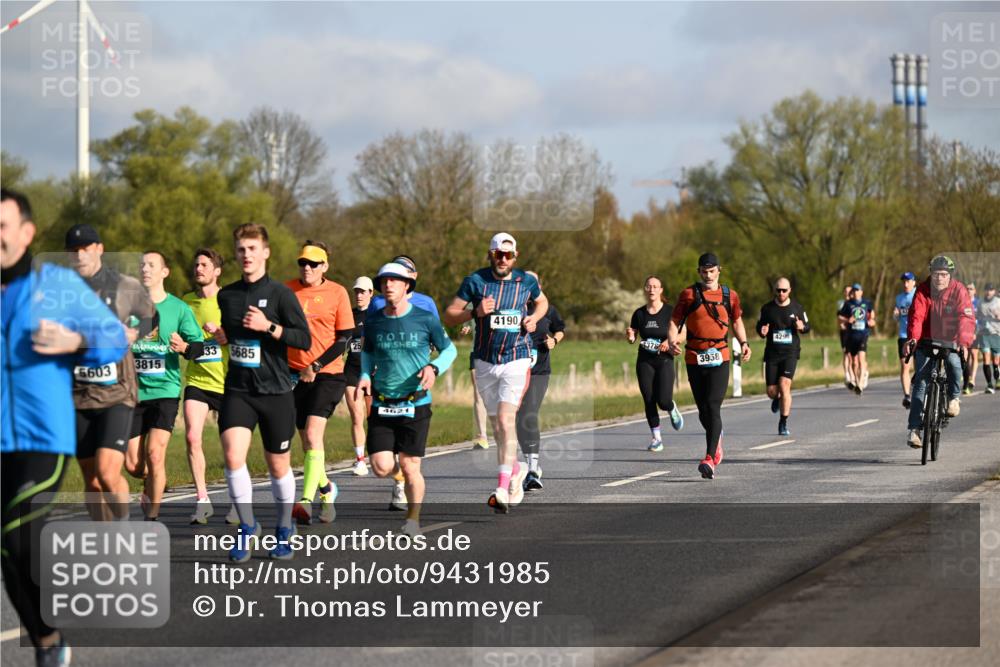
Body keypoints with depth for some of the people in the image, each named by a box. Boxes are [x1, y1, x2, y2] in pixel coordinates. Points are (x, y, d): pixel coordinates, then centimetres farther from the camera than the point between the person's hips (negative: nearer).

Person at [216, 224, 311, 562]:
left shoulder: (280, 293, -5)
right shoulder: (226, 295, 9)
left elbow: (305, 339, -11)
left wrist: (268, 326, -19)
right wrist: (221, 335, 6)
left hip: (275, 391, -3)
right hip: (237, 390, 3)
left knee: (278, 466, 8)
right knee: (233, 456, -18)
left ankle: (284, 528, 29)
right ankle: (247, 526, -3)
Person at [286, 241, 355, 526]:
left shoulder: (337, 293, -2)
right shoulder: (287, 291, 5)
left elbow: (345, 338, -3)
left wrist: (317, 366, -11)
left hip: (327, 374, -4)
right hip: (294, 374, 4)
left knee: (313, 433, -18)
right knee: (307, 439, 10)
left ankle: (306, 501, -22)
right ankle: (325, 488, 34)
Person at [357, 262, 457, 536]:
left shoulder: (425, 319, -5)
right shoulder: (373, 322, 3)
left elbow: (449, 349, 8)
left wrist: (434, 368, -11)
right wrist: (365, 375, 3)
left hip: (416, 405, -2)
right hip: (381, 406, 2)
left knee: (410, 467, -5)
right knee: (381, 467, -7)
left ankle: (413, 518, 16)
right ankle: (404, 474, 29)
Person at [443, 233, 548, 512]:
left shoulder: (526, 282, 0)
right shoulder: (475, 281, -3)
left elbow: (542, 302, 21)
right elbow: (449, 316, -2)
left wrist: (533, 318, 0)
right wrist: (475, 313, -19)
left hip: (517, 360, -2)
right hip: (485, 363, 2)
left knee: (505, 419, -17)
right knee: (497, 424, 10)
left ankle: (503, 488, -22)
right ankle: (515, 470, 35)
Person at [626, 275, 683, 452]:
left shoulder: (670, 311, -3)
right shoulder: (639, 313, 6)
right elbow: (632, 339, 12)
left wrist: (670, 341, -21)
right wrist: (630, 336, -12)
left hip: (664, 360, -3)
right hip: (644, 362, 3)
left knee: (663, 401, -14)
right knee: (649, 401, -2)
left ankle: (672, 409, 23)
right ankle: (656, 438, 10)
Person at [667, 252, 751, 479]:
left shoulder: (730, 296, 7)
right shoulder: (689, 295, 2)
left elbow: (737, 322, 19)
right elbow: (674, 322, 2)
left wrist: (744, 343, 3)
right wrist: (672, 341, -17)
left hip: (719, 359, -1)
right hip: (694, 359, 1)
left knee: (713, 407, -15)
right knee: (703, 411, 8)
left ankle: (710, 459, -19)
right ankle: (717, 439, 39)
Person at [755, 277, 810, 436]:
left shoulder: (797, 308, 3)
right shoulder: (767, 308, 3)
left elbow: (807, 326, 13)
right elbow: (759, 326, 12)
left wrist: (802, 327, -11)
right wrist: (762, 332, -12)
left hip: (790, 353, -2)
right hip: (772, 353, 2)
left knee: (785, 385, -17)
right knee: (771, 391, 2)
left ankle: (783, 423, -8)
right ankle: (777, 399, 42)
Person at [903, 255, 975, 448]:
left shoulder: (959, 290, -11)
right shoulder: (923, 291, -8)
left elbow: (966, 318, -21)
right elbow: (916, 316, -18)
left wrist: (964, 342, -38)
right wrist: (913, 338, -38)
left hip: (951, 341, -1)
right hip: (927, 341, 1)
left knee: (954, 362, -33)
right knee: (921, 381, -9)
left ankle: (954, 398, -6)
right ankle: (914, 429, -8)